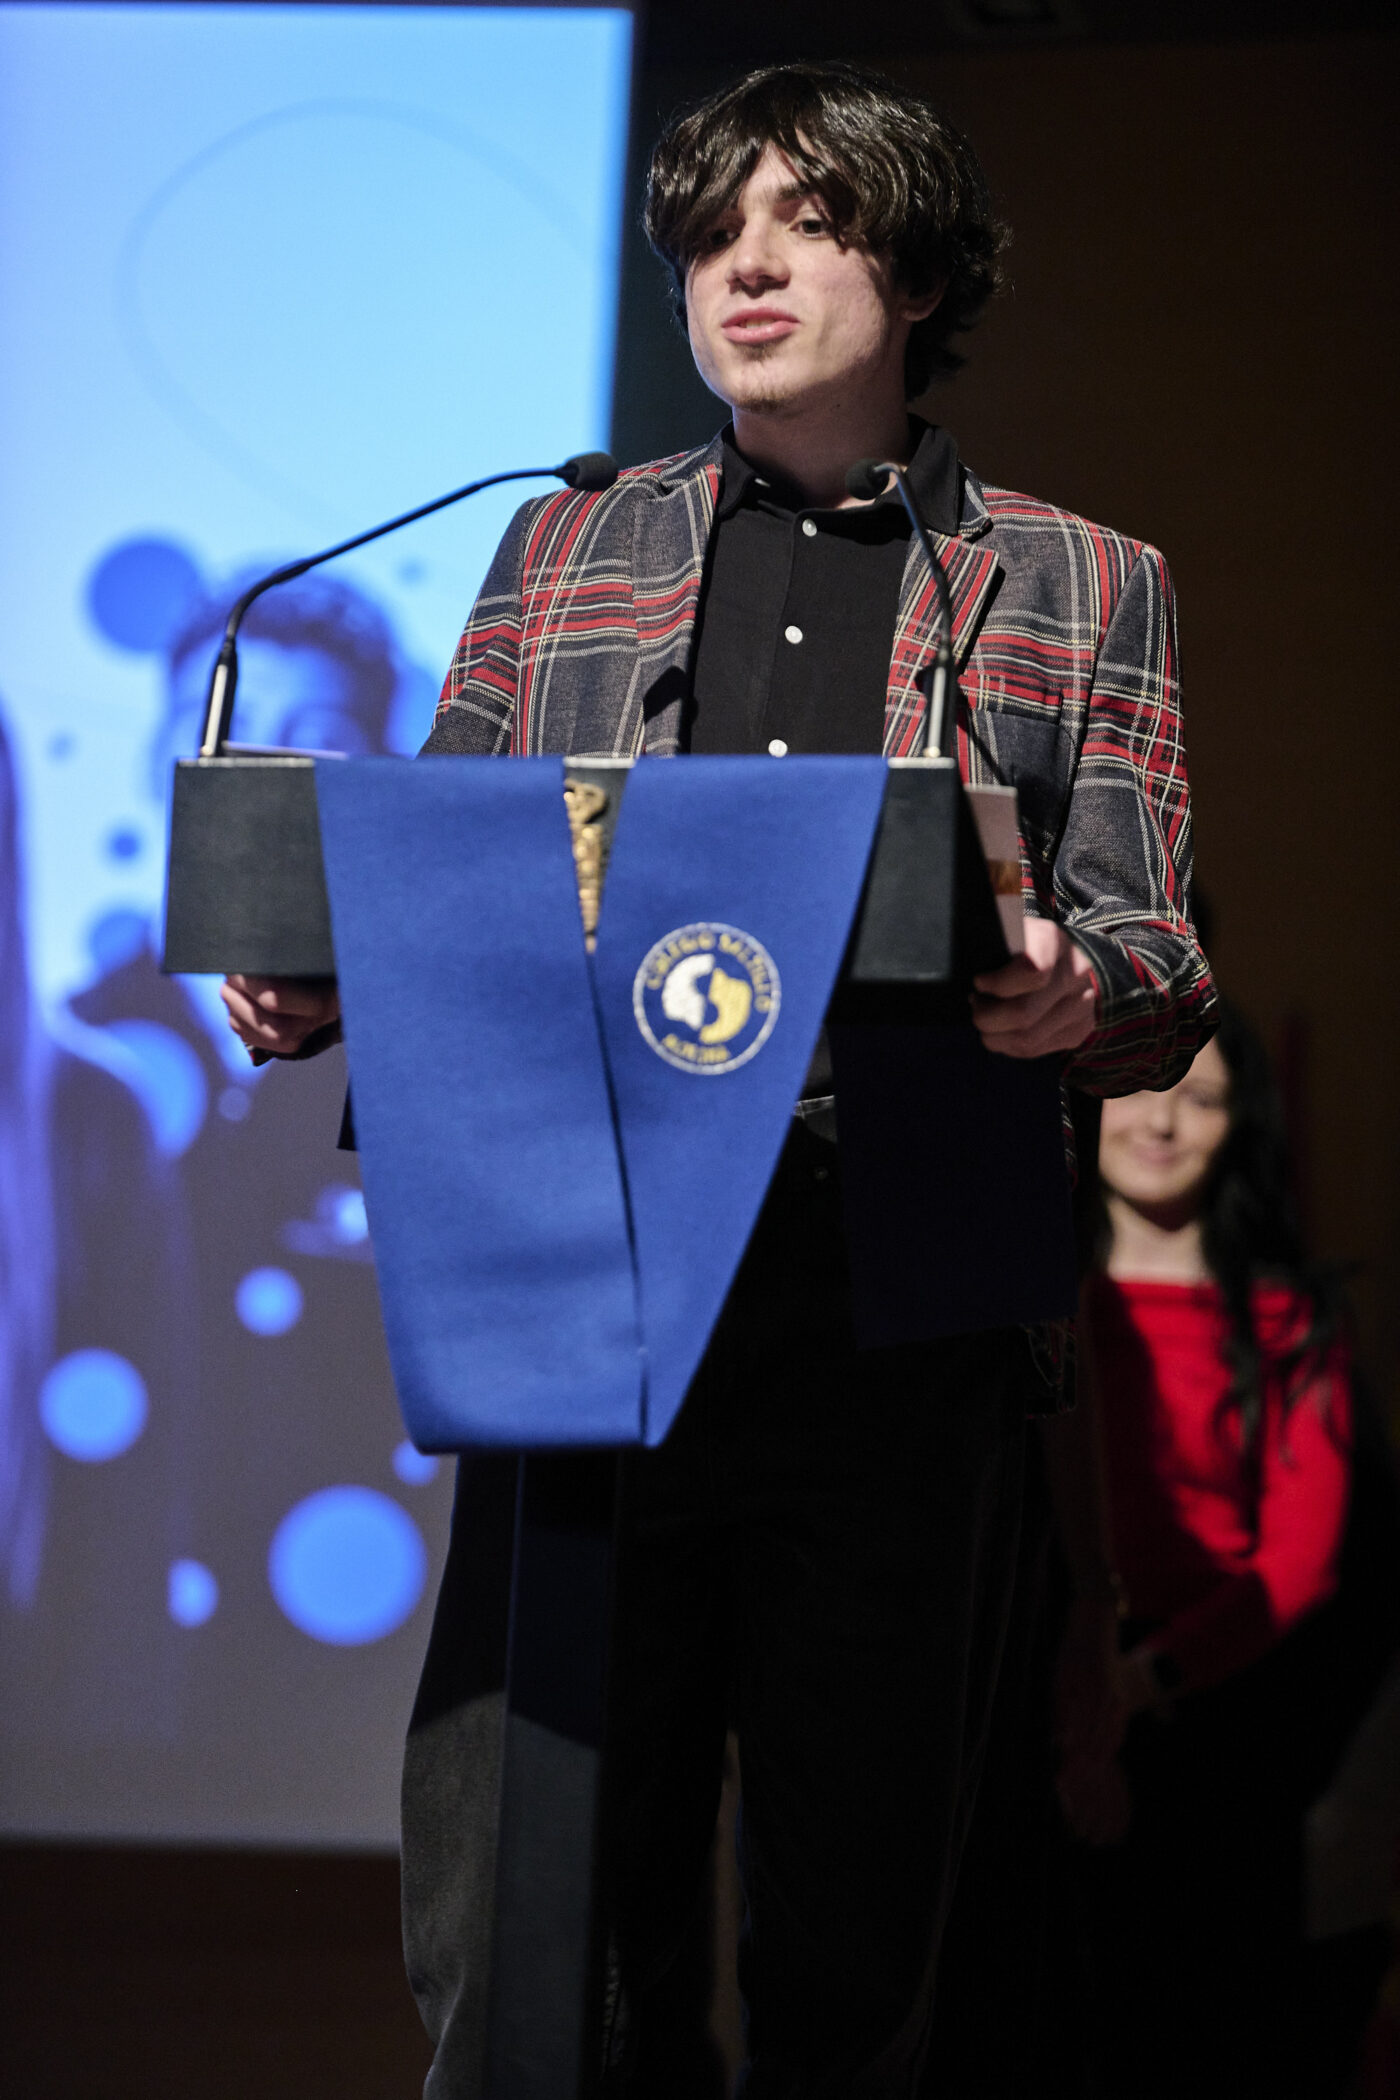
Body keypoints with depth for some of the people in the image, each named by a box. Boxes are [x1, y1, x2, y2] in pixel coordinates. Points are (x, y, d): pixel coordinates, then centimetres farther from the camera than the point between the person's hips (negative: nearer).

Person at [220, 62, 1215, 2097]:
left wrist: (1080, 991, -18)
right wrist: (314, 983, -5)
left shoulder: (1082, 590, 13)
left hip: (900, 1322, -1)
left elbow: (1157, 969, 5)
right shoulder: (564, 552, 19)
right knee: (509, 1928, -5)